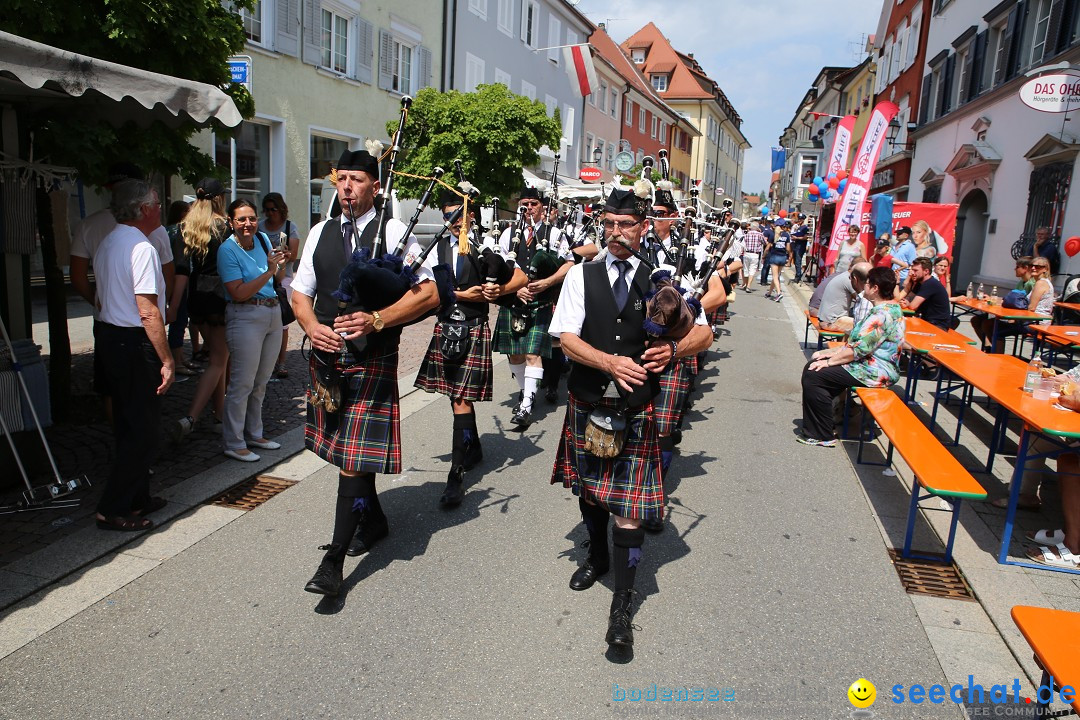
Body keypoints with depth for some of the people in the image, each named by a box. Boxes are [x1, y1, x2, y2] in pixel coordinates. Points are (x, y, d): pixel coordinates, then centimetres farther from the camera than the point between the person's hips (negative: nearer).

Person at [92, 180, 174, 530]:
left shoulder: (106, 244, 13)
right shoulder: (142, 248, -17)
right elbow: (148, 312, -21)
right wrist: (167, 360, -19)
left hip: (108, 337, 10)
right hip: (134, 344, -10)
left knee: (128, 425, 17)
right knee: (142, 430, -1)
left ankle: (136, 498, 28)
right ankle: (113, 510, 5)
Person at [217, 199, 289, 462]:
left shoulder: (263, 239, 8)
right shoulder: (227, 250, -10)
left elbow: (278, 280, 17)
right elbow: (239, 293, -19)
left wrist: (281, 264, -4)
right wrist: (268, 271, -21)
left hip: (273, 314, 7)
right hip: (246, 317, -7)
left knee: (261, 381, 14)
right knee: (242, 383, -4)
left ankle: (254, 434, 27)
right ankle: (234, 443, 7)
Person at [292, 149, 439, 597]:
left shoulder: (393, 232, -5)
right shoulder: (320, 233, 10)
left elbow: (429, 292, -11)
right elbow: (300, 293, 13)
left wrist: (376, 320, -21)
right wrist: (312, 327, -8)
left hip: (372, 359, -6)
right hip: (326, 355, 6)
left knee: (355, 454, -7)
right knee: (347, 449, 18)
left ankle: (334, 560, -1)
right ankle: (374, 521, 40)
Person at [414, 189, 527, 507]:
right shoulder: (439, 249, 10)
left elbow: (521, 278, -3)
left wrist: (498, 290, -20)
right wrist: (464, 294, -13)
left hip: (473, 329, -5)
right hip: (446, 327, 5)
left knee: (462, 398, -9)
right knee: (455, 395, 14)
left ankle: (457, 475, -7)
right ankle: (473, 449, 37)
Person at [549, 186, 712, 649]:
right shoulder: (581, 276, 0)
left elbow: (703, 333, 3)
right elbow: (567, 339, -9)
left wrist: (673, 350, -18)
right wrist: (612, 362, -23)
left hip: (636, 409, -2)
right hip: (588, 404, 2)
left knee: (630, 503, -5)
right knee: (588, 489, 19)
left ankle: (622, 603, 7)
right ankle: (598, 558, 46)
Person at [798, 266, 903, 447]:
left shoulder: (882, 315, -22)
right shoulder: (889, 309, 13)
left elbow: (858, 350, -24)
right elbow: (857, 342, 17)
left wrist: (829, 361, -14)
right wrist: (831, 352, 9)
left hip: (873, 372, -11)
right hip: (868, 363, 11)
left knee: (813, 376, -16)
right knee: (812, 366, 9)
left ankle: (823, 436, -7)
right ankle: (816, 427, 12)